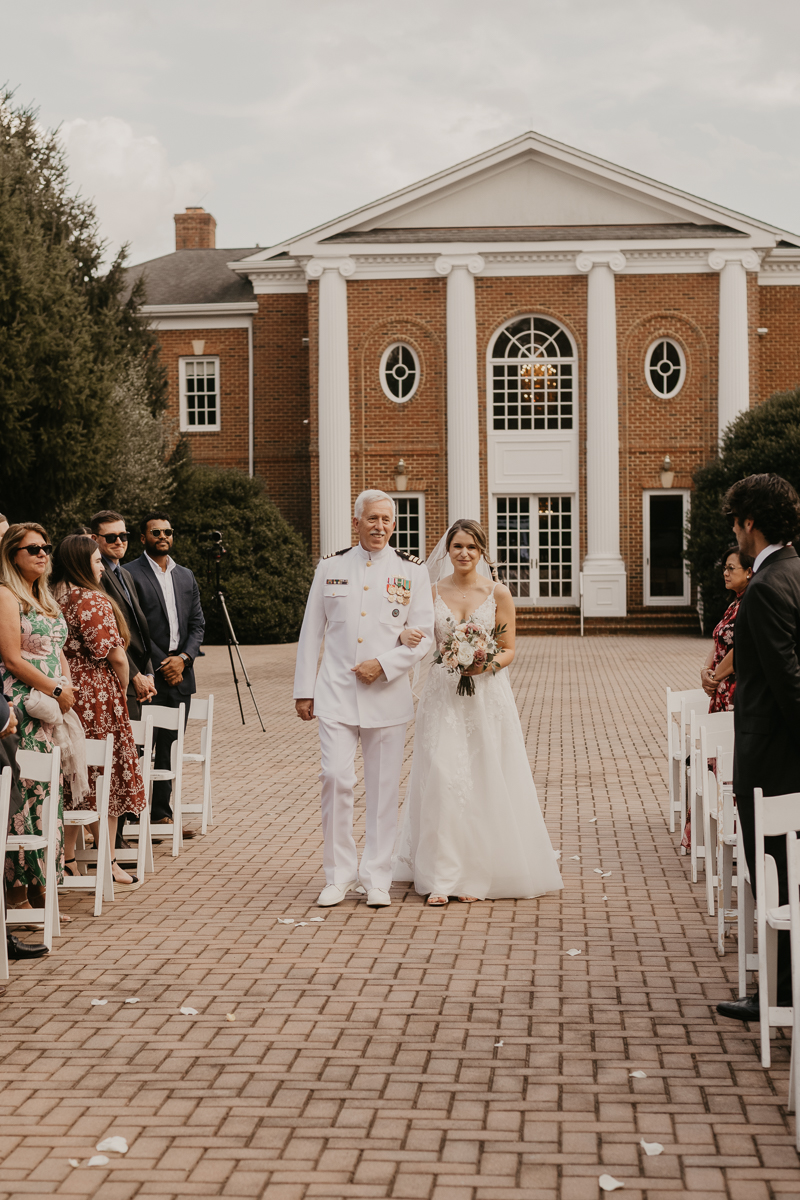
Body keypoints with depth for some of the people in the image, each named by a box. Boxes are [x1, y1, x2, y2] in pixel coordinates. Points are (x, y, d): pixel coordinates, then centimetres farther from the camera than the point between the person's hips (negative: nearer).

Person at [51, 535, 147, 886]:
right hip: (97, 698, -7)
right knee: (105, 779, 3)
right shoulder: (94, 601, -14)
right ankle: (108, 863, 8)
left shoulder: (52, 600, 6)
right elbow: (116, 656, -14)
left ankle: (67, 860, 17)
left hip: (63, 695, 7)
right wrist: (122, 693, 2)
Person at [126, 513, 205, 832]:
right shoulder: (130, 574, -3)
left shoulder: (186, 576, 17)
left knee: (170, 746, 8)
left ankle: (161, 814, 14)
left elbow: (197, 623, 14)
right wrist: (162, 665, -10)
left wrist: (183, 658, -3)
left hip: (179, 674, 6)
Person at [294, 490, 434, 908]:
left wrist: (384, 665, -12)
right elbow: (311, 632, 10)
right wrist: (303, 690, 7)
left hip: (387, 695, 0)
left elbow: (424, 634, 2)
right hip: (336, 692, 0)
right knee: (335, 777, -10)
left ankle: (377, 879, 14)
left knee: (383, 788, 3)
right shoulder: (330, 567, 8)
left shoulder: (412, 571, 4)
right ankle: (339, 875, 4)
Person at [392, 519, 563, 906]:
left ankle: (477, 874, 11)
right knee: (442, 780, -7)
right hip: (443, 696, 0)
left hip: (487, 696, 0)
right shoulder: (432, 591, 5)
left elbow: (509, 649, 4)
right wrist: (406, 636, -17)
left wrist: (489, 664, -16)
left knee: (486, 783, 0)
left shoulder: (498, 593, 2)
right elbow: (418, 640, 5)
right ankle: (442, 877, -2)